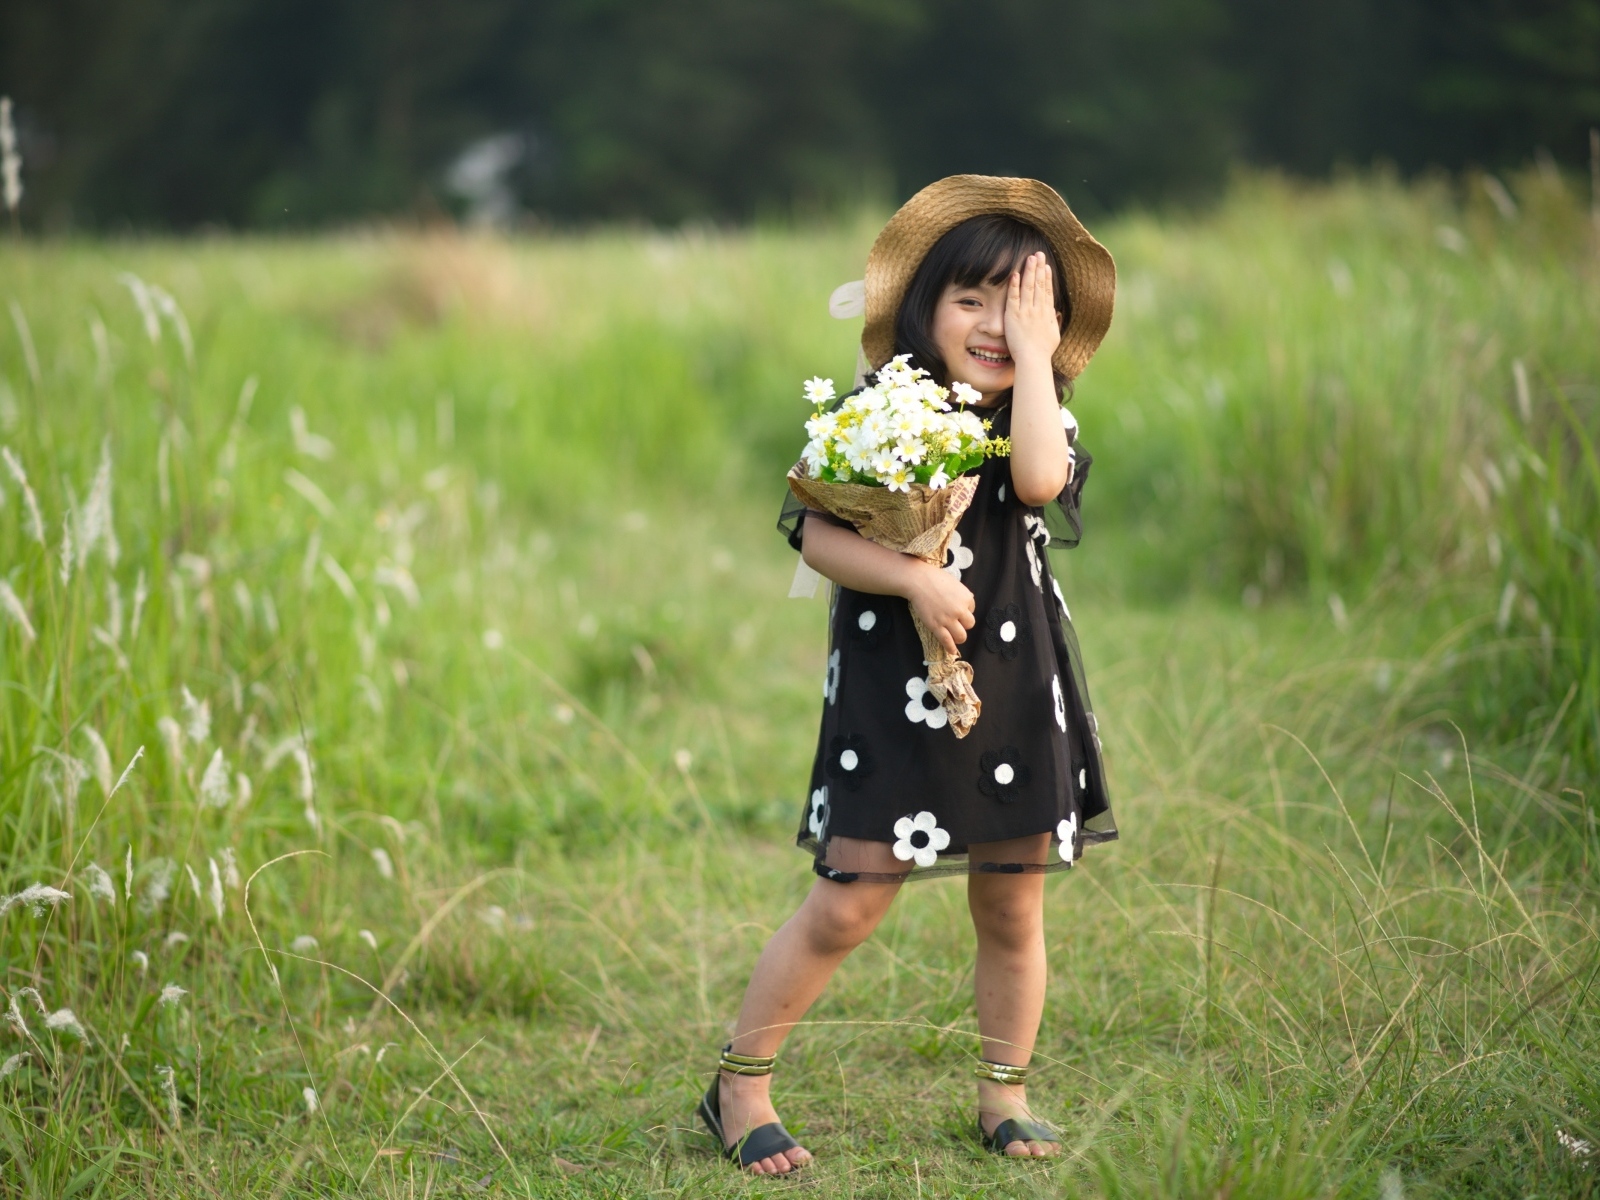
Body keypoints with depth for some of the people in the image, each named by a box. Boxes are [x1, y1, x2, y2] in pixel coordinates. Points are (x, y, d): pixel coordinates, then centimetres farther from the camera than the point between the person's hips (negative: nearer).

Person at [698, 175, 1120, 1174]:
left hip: (1016, 693, 3)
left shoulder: (1044, 421, 3)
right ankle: (740, 1086, 9)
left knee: (1012, 910, 11)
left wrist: (1033, 351, -12)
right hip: (893, 693, -3)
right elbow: (817, 535, -8)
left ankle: (1006, 1094, 28)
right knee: (847, 908, -5)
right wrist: (911, 579, -22)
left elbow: (1039, 479, -20)